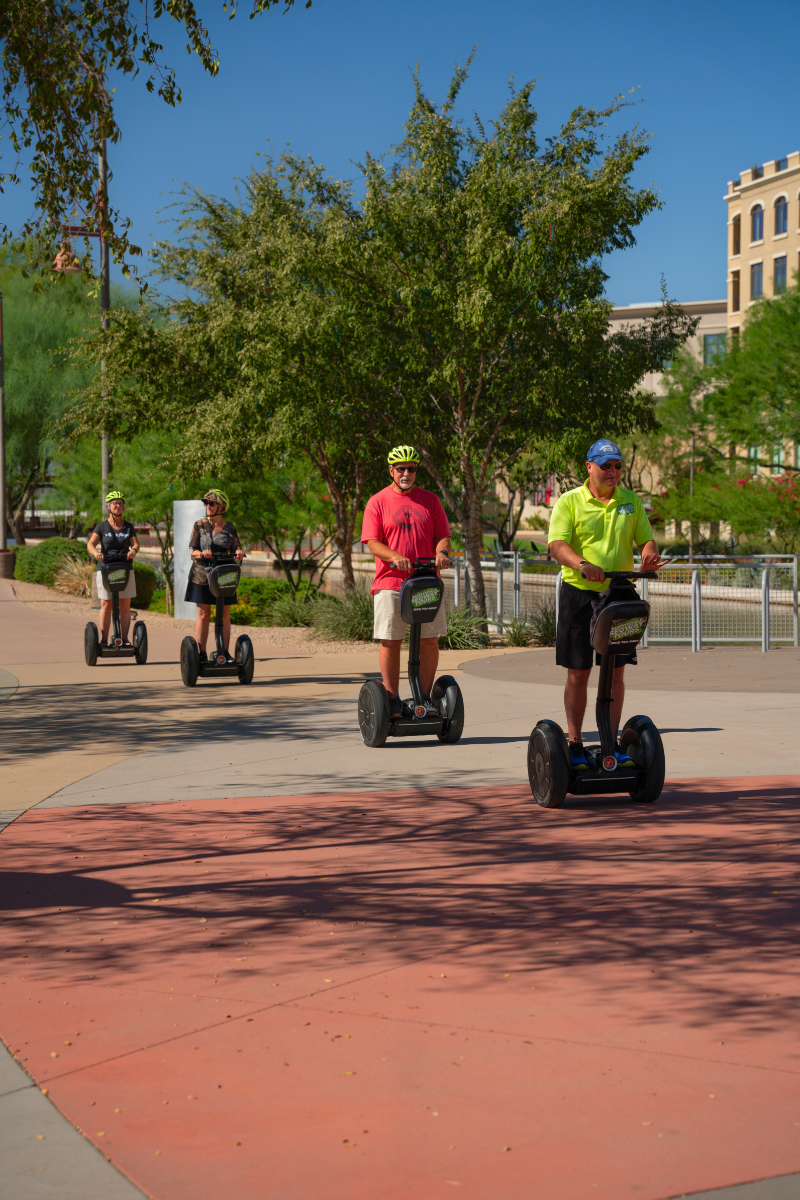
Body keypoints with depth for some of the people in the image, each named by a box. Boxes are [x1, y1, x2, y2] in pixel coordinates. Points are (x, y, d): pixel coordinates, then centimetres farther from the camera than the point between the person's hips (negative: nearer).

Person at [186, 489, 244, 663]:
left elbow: (236, 548, 3)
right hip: (202, 575, -1)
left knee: (225, 614, 3)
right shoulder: (199, 526, 2)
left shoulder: (229, 528, 5)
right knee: (203, 614, -1)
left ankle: (224, 652, 9)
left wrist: (239, 552, -21)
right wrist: (202, 553, -25)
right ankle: (201, 654, 2)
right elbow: (193, 551, -3)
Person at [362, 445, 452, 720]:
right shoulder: (377, 502, 6)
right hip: (390, 582, -2)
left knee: (429, 641, 1)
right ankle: (392, 700, 5)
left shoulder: (430, 500, 14)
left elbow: (442, 536, 11)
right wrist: (394, 556, -21)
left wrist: (441, 552, -13)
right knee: (390, 641, -2)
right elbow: (372, 541, -2)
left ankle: (425, 697, 10)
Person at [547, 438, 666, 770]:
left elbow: (646, 539, 9)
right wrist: (582, 564, -32)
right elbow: (557, 544, -13)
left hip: (619, 593, 3)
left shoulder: (630, 501, 11)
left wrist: (650, 556, -16)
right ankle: (575, 745, 10)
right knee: (578, 673, 2)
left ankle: (613, 743, 13)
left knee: (616, 672, 5)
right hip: (579, 593, -3)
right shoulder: (570, 501, -1)